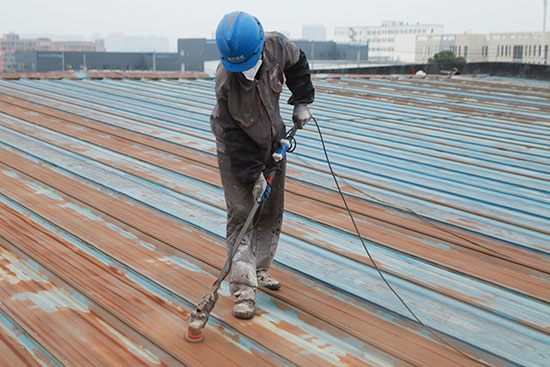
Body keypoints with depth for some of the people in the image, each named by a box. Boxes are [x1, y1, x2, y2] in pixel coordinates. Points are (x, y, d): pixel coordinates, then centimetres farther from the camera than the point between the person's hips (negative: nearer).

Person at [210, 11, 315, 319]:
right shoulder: (225, 81, -31)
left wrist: (302, 101, 1)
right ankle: (244, 289, -7)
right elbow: (233, 133, -23)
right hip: (236, 150, -5)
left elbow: (298, 62, 5)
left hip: (272, 143, 5)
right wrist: (253, 174, -23)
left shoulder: (276, 46, -21)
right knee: (241, 214, -10)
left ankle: (260, 270, 28)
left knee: (272, 211, 11)